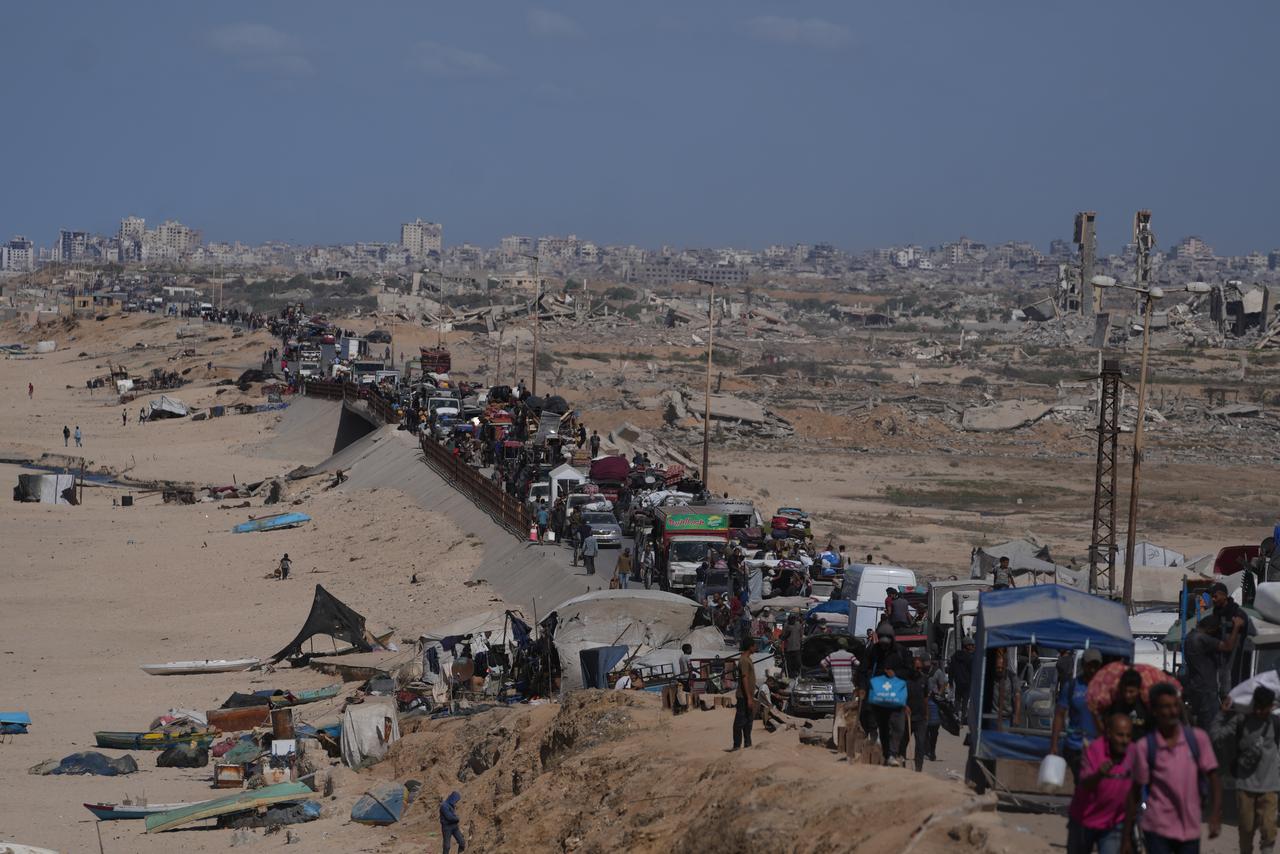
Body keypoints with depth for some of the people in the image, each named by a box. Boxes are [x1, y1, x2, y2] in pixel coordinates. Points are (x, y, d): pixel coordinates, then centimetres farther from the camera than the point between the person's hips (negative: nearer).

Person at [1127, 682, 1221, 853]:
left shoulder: (1198, 738, -2)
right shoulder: (1145, 747, -7)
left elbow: (1213, 778, -1)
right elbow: (1134, 792, -1)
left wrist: (1215, 817, -13)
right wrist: (1127, 836, -1)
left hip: (1190, 828, 3)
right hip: (1158, 827, -3)